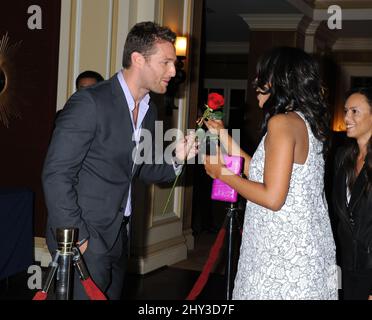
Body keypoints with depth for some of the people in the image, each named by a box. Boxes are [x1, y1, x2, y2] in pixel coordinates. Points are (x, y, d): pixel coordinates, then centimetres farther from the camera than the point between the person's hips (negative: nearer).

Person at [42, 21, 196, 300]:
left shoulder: (149, 110, 7)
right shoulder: (90, 102, -18)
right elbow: (56, 175, -19)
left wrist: (176, 161, -3)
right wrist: (78, 238, -17)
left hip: (117, 235, 8)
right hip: (83, 238, -8)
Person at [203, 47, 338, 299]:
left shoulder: (282, 122, -16)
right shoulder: (308, 123, 11)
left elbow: (272, 197, -21)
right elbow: (261, 174, 14)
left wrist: (222, 173, -8)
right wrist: (223, 137, 20)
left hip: (284, 253, -8)